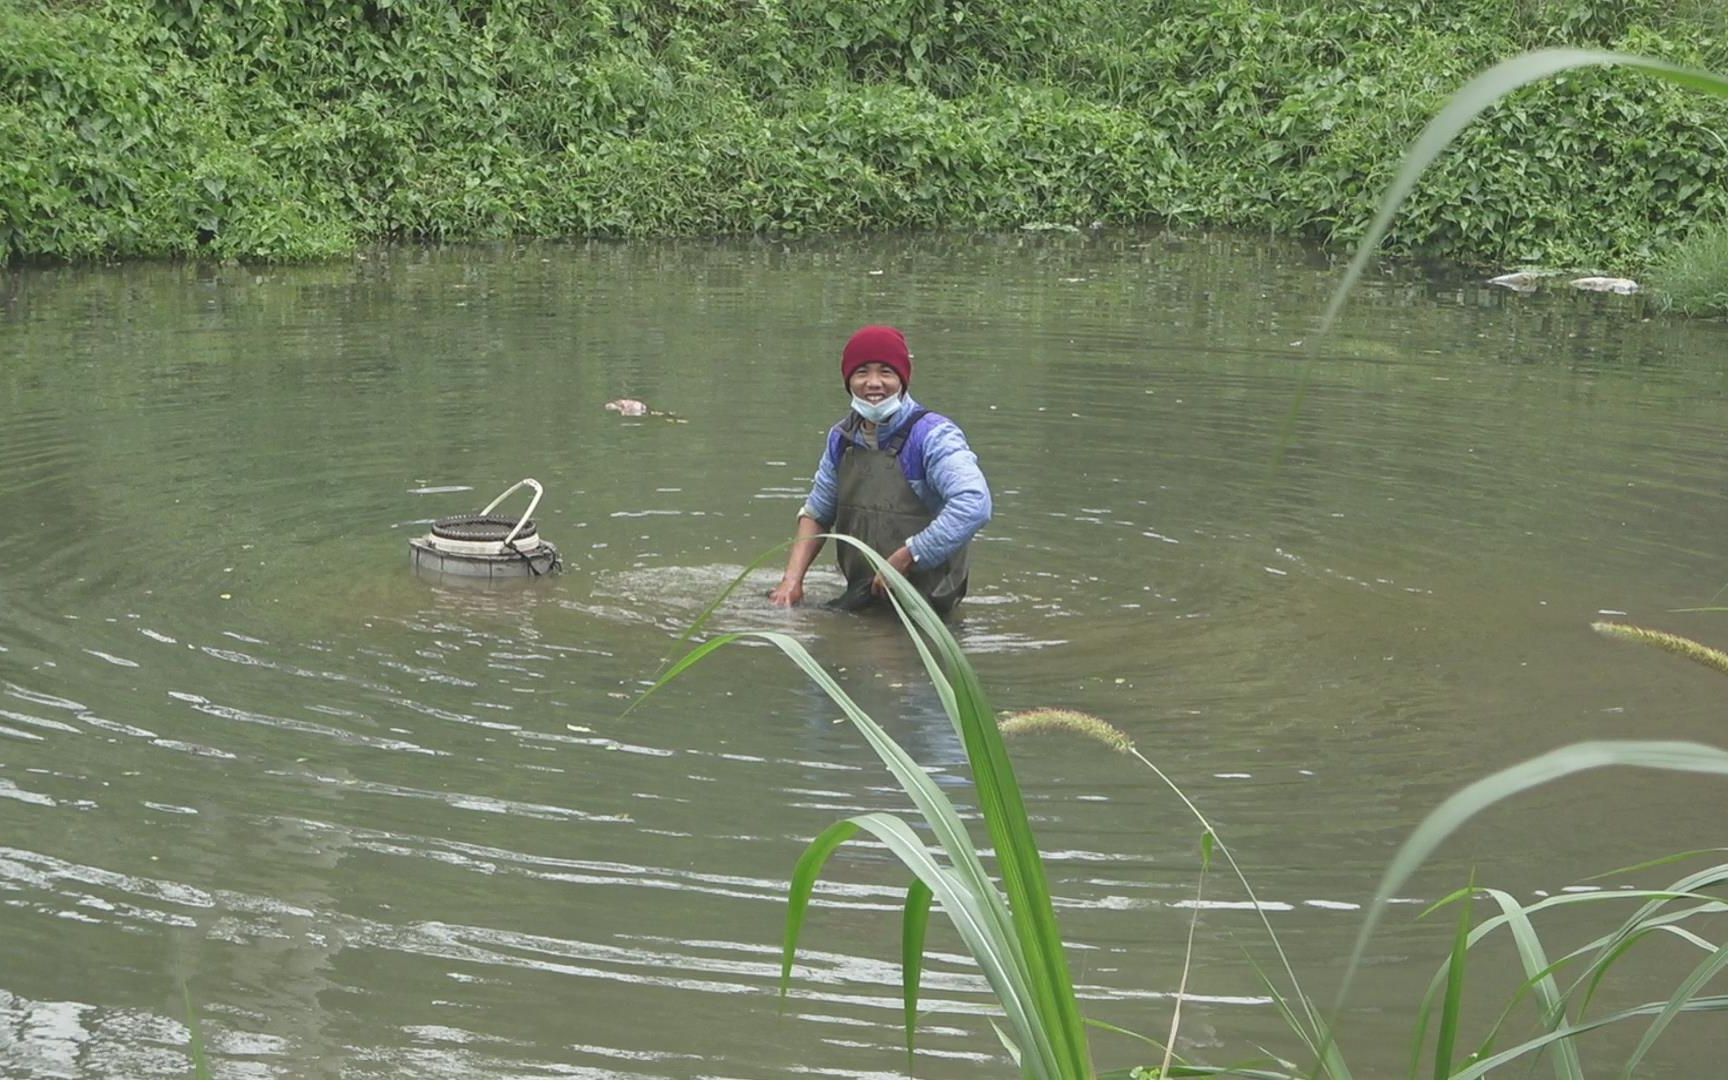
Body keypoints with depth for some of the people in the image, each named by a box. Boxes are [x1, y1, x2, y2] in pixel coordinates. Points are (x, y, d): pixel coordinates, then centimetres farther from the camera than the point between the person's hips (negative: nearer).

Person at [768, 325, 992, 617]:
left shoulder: (933, 436, -12)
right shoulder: (842, 438, 8)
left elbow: (974, 503, -27)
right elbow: (816, 513, 19)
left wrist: (903, 559, -24)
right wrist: (792, 578, 4)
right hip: (859, 601, 6)